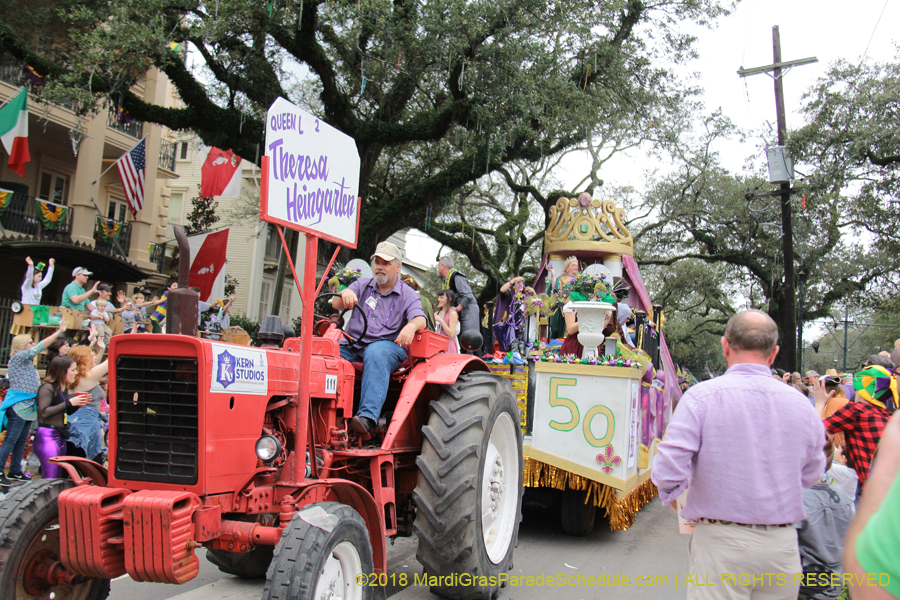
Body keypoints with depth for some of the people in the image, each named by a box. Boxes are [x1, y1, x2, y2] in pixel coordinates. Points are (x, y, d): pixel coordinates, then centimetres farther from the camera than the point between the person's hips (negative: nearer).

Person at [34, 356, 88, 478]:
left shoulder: (64, 389, 16)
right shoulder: (47, 388, -10)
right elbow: (44, 412, -22)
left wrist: (78, 404, 7)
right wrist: (69, 403, -19)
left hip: (61, 437, 9)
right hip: (47, 436, -9)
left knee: (60, 478, 8)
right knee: (51, 479, -12)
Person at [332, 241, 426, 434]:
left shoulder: (408, 295, 11)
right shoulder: (362, 285, 20)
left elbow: (420, 319, -7)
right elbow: (336, 305, 7)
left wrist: (412, 326, -34)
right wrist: (344, 293, -19)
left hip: (387, 345, -3)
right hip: (353, 346, 3)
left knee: (376, 353, -39)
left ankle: (367, 417, -50)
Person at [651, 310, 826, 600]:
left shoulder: (701, 396, -13)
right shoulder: (800, 403, -1)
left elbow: (668, 469, -17)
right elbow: (811, 475, 12)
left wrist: (671, 495, 4)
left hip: (722, 542, -4)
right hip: (783, 544, 4)